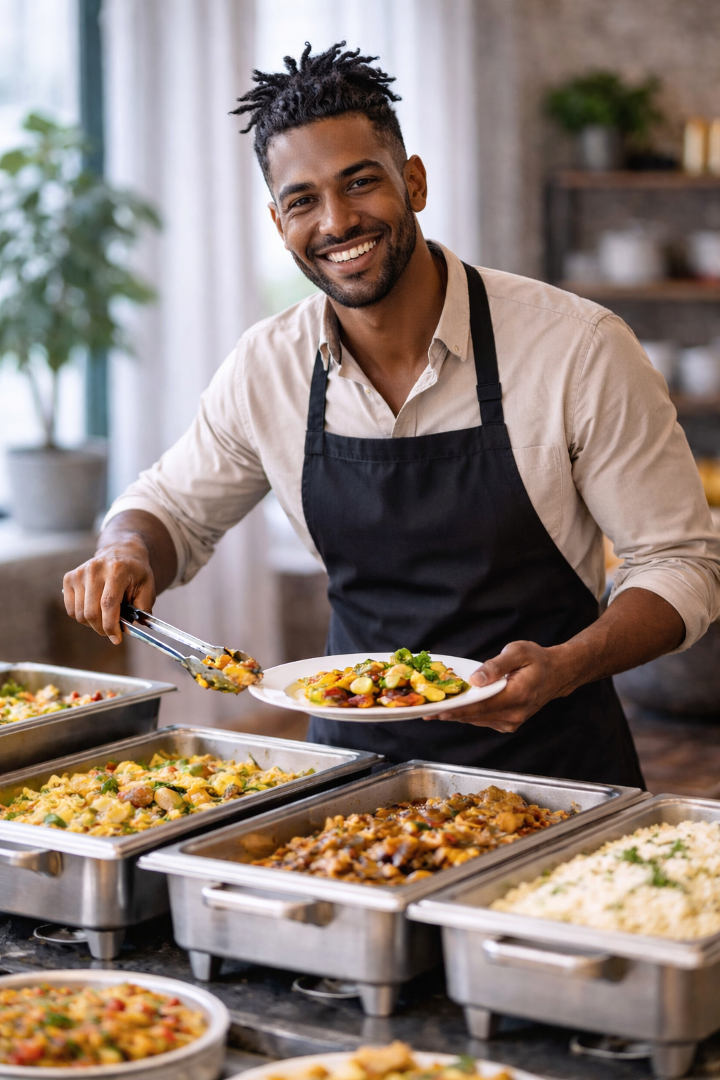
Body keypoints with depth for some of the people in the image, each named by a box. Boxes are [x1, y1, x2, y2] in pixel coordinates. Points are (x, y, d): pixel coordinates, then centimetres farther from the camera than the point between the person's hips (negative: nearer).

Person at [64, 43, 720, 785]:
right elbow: (169, 507, 15)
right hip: (357, 749, 4)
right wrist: (130, 553, -8)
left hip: (547, 757, -3)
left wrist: (564, 668, -23)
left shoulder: (577, 348, -13)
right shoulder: (266, 368, -1)